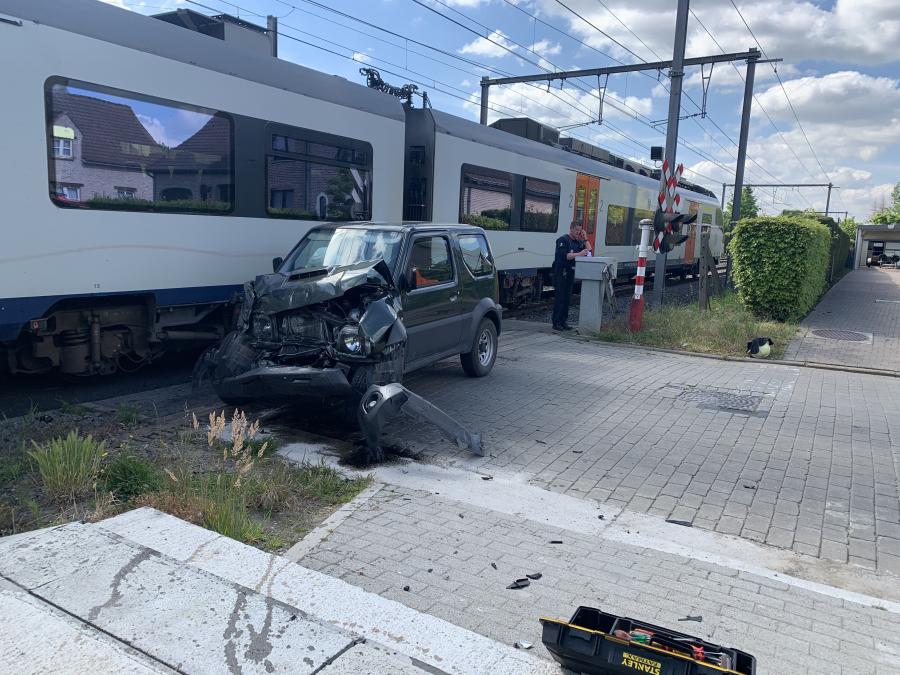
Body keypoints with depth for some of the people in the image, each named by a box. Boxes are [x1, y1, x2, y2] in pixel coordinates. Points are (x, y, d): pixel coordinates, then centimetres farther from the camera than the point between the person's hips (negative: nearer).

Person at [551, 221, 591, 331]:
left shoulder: (578, 242, 15)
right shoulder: (563, 240, -10)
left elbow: (589, 250, 12)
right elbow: (565, 255, -22)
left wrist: (585, 238, 6)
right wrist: (579, 254, -29)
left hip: (570, 272, 8)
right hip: (560, 272, -8)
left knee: (567, 298, 9)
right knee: (559, 297, -7)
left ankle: (564, 321, 14)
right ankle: (556, 323, -5)